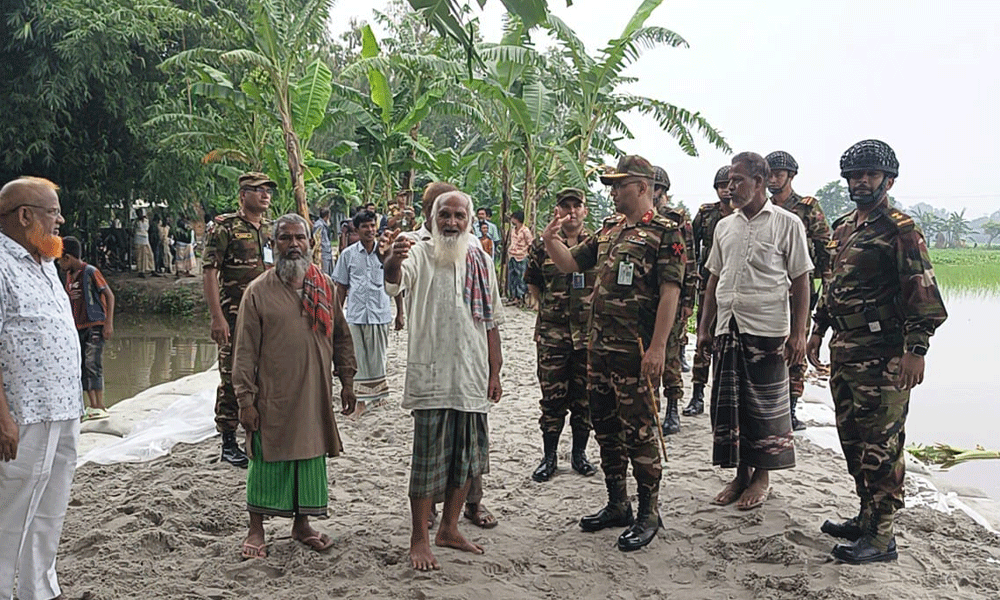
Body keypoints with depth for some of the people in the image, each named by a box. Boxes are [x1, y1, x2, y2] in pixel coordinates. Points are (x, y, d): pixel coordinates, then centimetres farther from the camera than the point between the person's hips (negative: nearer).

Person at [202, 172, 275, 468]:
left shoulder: (271, 229, 14)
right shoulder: (225, 227, -6)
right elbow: (209, 272, -10)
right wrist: (217, 317, -17)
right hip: (235, 318, -6)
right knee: (232, 379, 0)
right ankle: (229, 443, 11)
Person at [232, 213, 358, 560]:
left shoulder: (325, 287, 6)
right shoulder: (258, 291, -5)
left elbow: (341, 337, 14)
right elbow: (245, 351, -6)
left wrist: (347, 381, 10)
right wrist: (245, 399, -9)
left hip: (315, 395, 4)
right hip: (273, 397, -3)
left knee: (311, 458, 11)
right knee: (267, 460, 5)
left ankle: (302, 524, 28)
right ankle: (256, 530, 21)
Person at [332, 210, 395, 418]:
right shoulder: (348, 254, 3)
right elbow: (341, 286, 9)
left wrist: (400, 313, 6)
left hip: (380, 313, 0)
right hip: (356, 313, 0)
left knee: (378, 356, 10)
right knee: (359, 357, 2)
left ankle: (378, 392, 28)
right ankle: (361, 400, 10)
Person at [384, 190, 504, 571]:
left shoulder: (480, 261, 11)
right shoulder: (419, 255, -5)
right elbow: (394, 282, -28)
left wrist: (495, 372, 11)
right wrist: (393, 261, -51)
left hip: (473, 379, 6)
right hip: (431, 378, -5)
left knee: (466, 457, 14)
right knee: (428, 461, 0)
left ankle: (449, 529, 30)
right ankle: (419, 539, 15)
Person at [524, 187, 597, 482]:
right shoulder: (543, 245, 4)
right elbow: (532, 282, 15)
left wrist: (596, 308, 5)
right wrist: (547, 308, 9)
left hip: (589, 332, 0)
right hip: (552, 333, 0)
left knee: (584, 396, 8)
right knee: (552, 396, 3)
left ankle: (579, 452, 23)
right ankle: (549, 456, 15)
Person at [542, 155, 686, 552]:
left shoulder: (664, 232, -8)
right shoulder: (608, 230, 15)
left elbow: (670, 292, -14)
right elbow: (570, 263, 22)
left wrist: (657, 346, -20)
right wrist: (550, 241, 1)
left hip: (636, 352, -8)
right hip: (600, 347, 8)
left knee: (638, 431, -1)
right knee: (605, 428, 14)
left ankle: (648, 514, 12)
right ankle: (617, 505, 28)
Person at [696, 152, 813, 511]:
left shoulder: (786, 224, -1)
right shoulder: (724, 226, 14)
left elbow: (800, 281, -3)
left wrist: (799, 332, -9)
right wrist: (704, 327, 13)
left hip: (767, 329, -5)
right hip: (728, 328, 5)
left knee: (764, 405, 3)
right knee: (728, 403, 7)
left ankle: (762, 477, 19)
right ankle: (741, 475, 21)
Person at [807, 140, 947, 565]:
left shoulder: (900, 230, -10)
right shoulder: (842, 229, 14)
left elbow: (923, 294, -15)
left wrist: (916, 350, -21)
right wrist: (818, 330, 21)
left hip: (882, 354, -8)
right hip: (843, 350, 9)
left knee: (880, 446, -3)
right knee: (852, 439, 15)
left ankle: (880, 537, 6)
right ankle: (867, 517, 29)